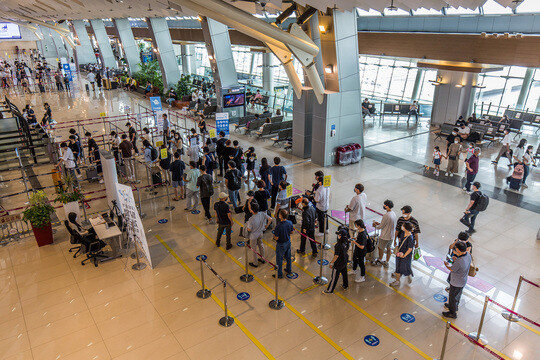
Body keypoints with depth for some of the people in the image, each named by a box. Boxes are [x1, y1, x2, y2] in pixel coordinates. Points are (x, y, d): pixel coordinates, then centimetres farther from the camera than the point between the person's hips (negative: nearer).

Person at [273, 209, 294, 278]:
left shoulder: (278, 226, -33)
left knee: (279, 260, 13)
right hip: (288, 242, 6)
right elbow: (291, 232, 3)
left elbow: (276, 238, -25)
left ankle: (279, 274, 28)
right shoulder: (290, 223, -14)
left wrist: (274, 234, -6)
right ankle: (289, 270, 45)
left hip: (281, 244, -6)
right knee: (288, 257, 26)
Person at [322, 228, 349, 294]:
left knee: (334, 276, 8)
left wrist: (331, 263, -15)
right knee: (344, 273, 27)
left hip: (339, 263, -7)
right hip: (345, 261, 8)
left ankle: (330, 290, 24)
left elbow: (336, 256, -27)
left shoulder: (338, 245, -35)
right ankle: (345, 286, 48)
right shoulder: (346, 242, -12)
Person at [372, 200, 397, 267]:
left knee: (381, 248, 14)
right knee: (388, 249, 20)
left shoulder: (386, 215, -29)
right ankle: (386, 262, 33)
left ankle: (379, 261, 33)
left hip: (385, 236, -8)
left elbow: (380, 227, -20)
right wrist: (379, 223, 12)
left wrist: (375, 226, 0)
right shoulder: (393, 213, -2)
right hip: (391, 235, 8)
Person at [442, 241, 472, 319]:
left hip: (456, 283, -8)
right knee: (458, 294, 31)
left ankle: (453, 313, 36)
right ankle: (455, 306, 56)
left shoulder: (459, 262, -40)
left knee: (453, 297, 16)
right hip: (463, 280, 8)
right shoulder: (468, 255, -14)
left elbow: (451, 269, -21)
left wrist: (446, 264, -3)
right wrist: (456, 260, -7)